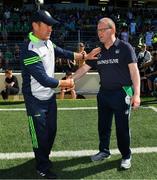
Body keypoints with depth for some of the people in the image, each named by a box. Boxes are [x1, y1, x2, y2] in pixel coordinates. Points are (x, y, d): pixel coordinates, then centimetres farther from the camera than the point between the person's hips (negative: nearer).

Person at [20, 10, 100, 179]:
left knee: (51, 130, 20)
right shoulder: (29, 50, -28)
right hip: (36, 100, -8)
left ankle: (44, 158, 43)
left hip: (50, 96, 8)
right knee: (41, 134, 6)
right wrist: (65, 83, -14)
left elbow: (63, 53, 18)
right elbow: (44, 80, -29)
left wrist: (85, 56, 10)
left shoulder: (48, 43, -1)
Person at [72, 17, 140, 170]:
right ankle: (104, 151, 35)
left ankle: (126, 156, 22)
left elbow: (134, 71, -13)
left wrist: (136, 93, -21)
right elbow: (84, 68, 8)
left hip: (121, 93, -5)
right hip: (104, 93, 5)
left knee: (122, 127, 4)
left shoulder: (125, 47, -9)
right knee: (103, 125, 16)